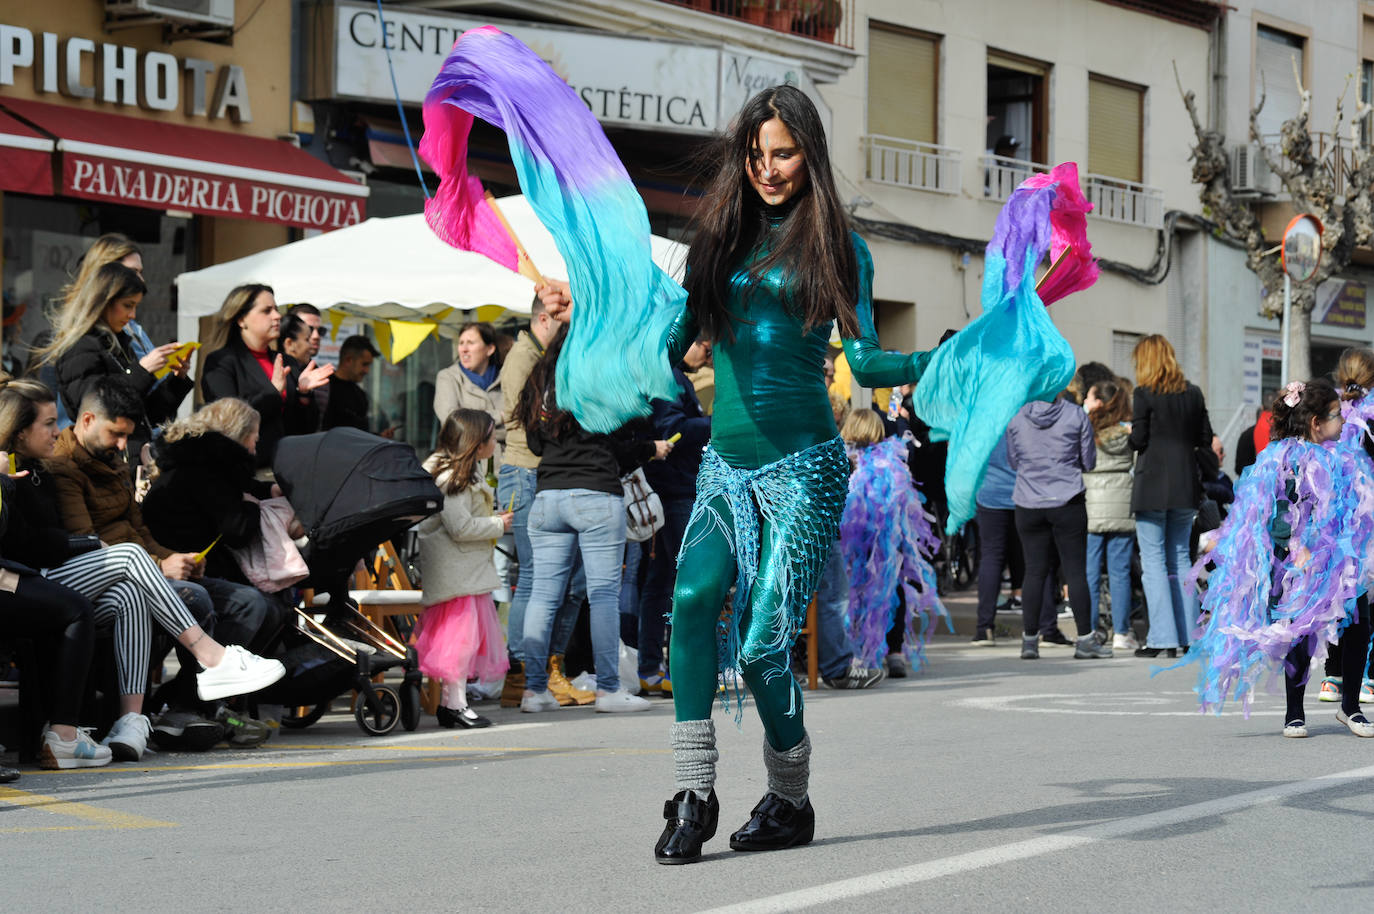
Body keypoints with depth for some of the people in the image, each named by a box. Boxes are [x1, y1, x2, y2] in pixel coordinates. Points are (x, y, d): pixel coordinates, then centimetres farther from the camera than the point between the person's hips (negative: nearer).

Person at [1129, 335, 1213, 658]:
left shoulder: (1144, 394, -8)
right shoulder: (1193, 393, 7)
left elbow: (1139, 440, -11)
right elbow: (1205, 438, 8)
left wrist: (1128, 432, 10)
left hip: (1152, 486, -5)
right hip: (1185, 486, 5)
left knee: (1153, 561, -1)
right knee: (1180, 557, 13)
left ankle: (1161, 637, -5)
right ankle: (1187, 635, 12)